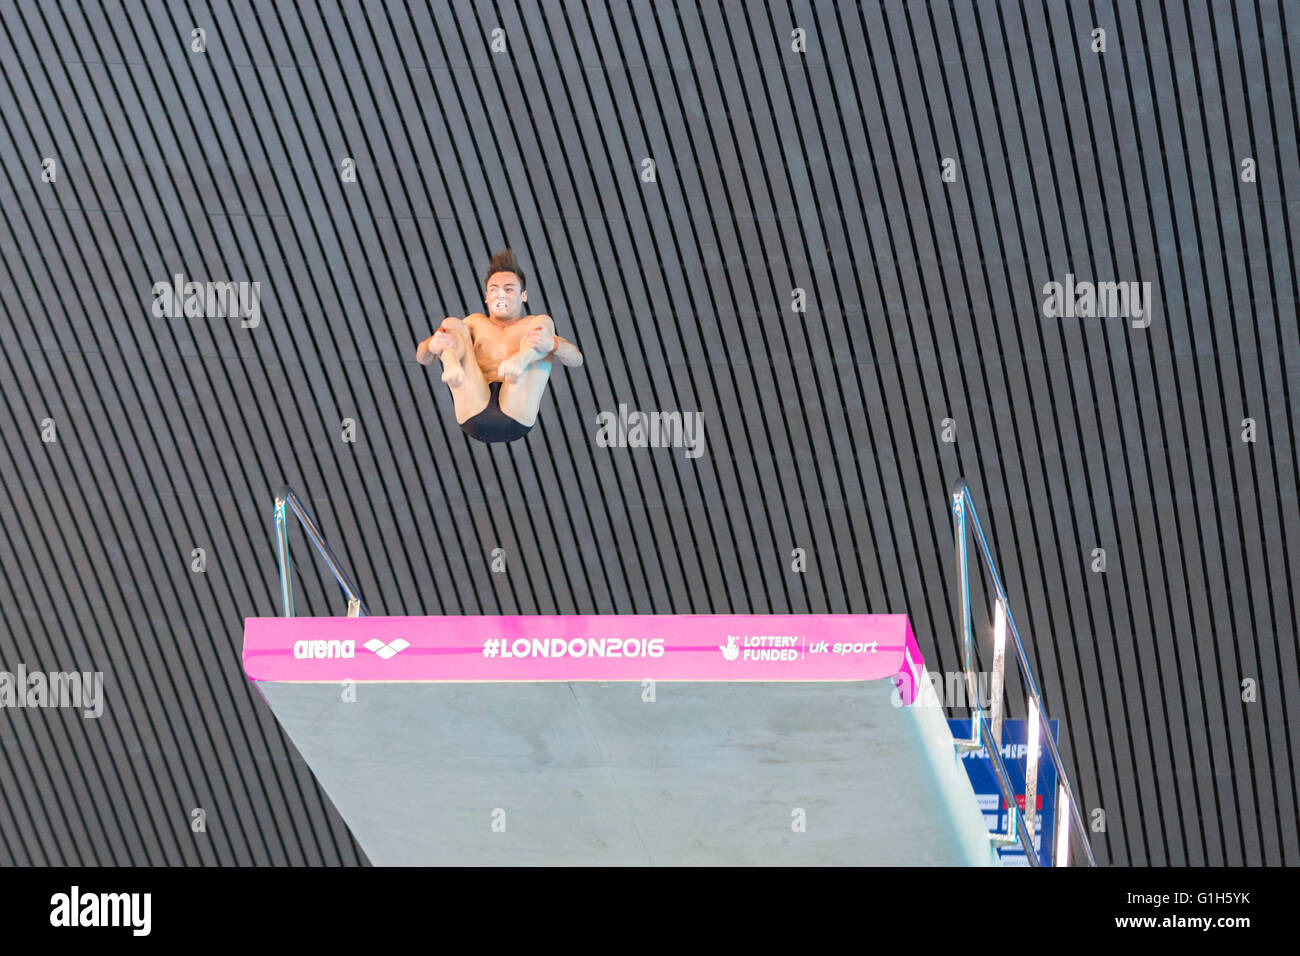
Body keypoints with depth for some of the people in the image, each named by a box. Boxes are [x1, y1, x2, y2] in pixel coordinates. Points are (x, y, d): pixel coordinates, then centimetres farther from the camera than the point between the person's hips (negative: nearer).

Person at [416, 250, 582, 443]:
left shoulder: (533, 325, 27)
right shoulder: (476, 323, 32)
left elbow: (576, 360, 7)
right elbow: (422, 358, 19)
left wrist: (551, 344, -18)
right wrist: (432, 346, -9)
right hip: (473, 416, 1)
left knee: (544, 322, -8)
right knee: (451, 324, -4)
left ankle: (521, 359, -45)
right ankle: (452, 366, -41)